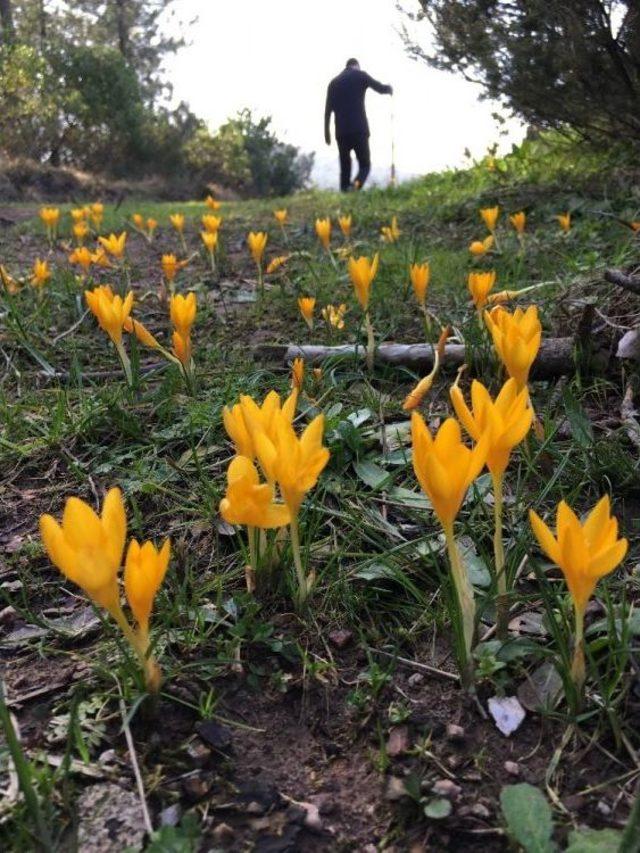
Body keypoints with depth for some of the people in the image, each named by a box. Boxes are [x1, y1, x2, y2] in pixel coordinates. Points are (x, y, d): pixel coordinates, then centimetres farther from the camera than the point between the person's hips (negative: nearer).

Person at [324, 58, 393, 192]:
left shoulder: (334, 82, 16)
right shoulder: (361, 75, 7)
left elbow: (328, 110, 11)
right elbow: (380, 88, 4)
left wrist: (327, 132, 15)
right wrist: (389, 88, 25)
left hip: (341, 132, 3)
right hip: (359, 130, -3)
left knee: (345, 167, 10)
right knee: (365, 165, 2)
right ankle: (356, 184, -28)